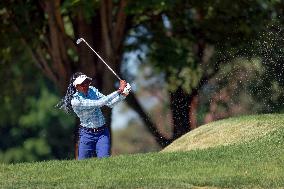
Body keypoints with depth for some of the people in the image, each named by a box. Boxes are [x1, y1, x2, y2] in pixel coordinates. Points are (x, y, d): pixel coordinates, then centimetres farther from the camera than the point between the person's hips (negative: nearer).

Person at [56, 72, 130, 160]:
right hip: (87, 134, -4)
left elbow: (110, 103, 0)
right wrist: (119, 91, -28)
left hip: (103, 132, 4)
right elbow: (99, 103, -27)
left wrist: (123, 95, -19)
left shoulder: (92, 90, 1)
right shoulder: (75, 101, -20)